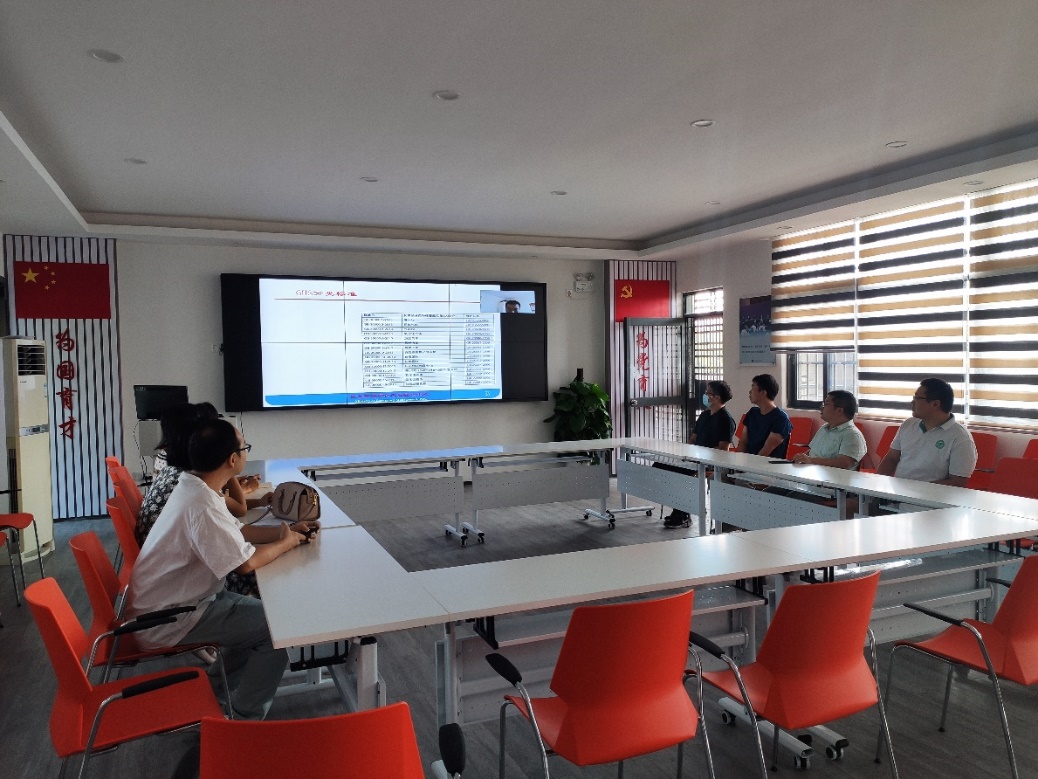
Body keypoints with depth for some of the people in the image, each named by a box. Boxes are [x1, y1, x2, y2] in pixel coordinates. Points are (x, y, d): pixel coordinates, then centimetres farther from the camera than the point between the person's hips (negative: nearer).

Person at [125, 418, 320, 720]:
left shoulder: (195, 487, 1)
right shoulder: (202, 505, -31)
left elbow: (236, 531, 12)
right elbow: (246, 562, -26)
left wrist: (285, 530, 0)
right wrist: (285, 543, -9)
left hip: (171, 600, 10)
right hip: (166, 620, -10)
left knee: (260, 614, 15)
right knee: (278, 627, -10)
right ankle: (244, 718, 4)